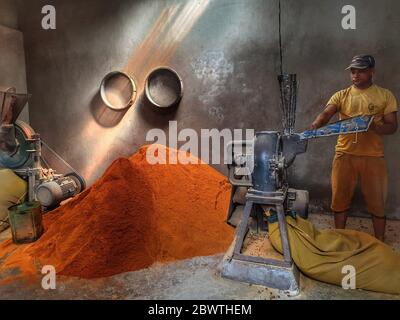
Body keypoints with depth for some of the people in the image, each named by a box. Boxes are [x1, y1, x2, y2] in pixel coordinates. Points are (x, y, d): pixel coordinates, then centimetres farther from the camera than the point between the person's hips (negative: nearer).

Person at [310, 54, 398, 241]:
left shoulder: (386, 96, 3)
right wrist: (315, 126, -36)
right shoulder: (341, 96, 5)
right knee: (340, 199, 9)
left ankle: (380, 243, 28)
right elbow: (325, 114, -13)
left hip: (373, 156, -1)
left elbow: (392, 126, 0)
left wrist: (373, 127, -22)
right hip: (344, 155, 1)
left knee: (376, 201, 8)